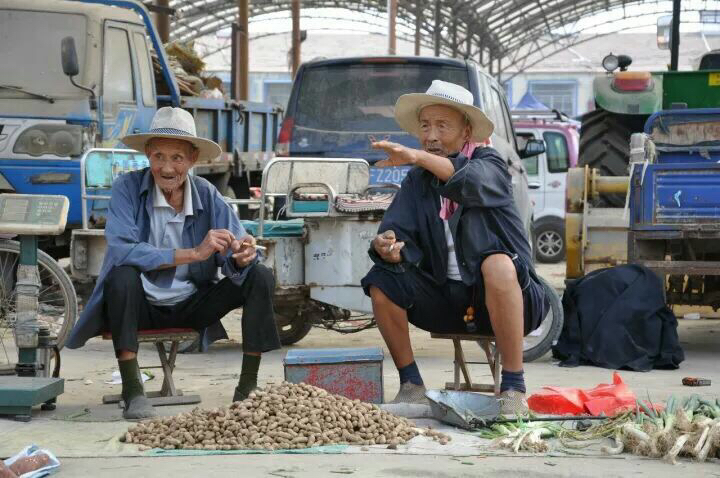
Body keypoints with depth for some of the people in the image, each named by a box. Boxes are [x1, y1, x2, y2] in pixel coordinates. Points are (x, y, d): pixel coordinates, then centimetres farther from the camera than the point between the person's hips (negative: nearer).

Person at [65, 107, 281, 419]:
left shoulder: (207, 196, -5)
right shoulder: (128, 188, -14)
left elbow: (234, 260, -11)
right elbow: (120, 250, -30)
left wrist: (242, 255, -38)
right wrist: (193, 253, -36)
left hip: (192, 305, 3)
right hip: (142, 305, -3)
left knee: (261, 277, -14)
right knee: (122, 275, -35)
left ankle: (247, 388, -8)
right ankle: (132, 392, -26)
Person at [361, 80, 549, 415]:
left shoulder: (489, 165, -5)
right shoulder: (418, 180, 8)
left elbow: (472, 180, -31)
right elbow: (397, 230, -5)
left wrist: (417, 156, -46)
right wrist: (385, 246, -31)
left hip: (502, 298, -4)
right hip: (448, 299, 5)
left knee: (497, 265, -36)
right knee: (381, 281, -14)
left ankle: (513, 388, -31)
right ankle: (411, 385, -4)